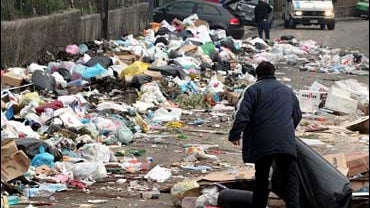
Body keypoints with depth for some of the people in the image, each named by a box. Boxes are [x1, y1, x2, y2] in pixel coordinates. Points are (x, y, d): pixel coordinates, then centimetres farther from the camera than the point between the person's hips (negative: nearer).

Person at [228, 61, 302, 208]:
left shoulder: (253, 90, 4)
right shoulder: (288, 91, 20)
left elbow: (242, 114, -8)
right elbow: (297, 115, 31)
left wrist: (235, 134, -4)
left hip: (262, 143, -2)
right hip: (287, 143, 2)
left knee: (261, 178, 9)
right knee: (290, 177, 2)